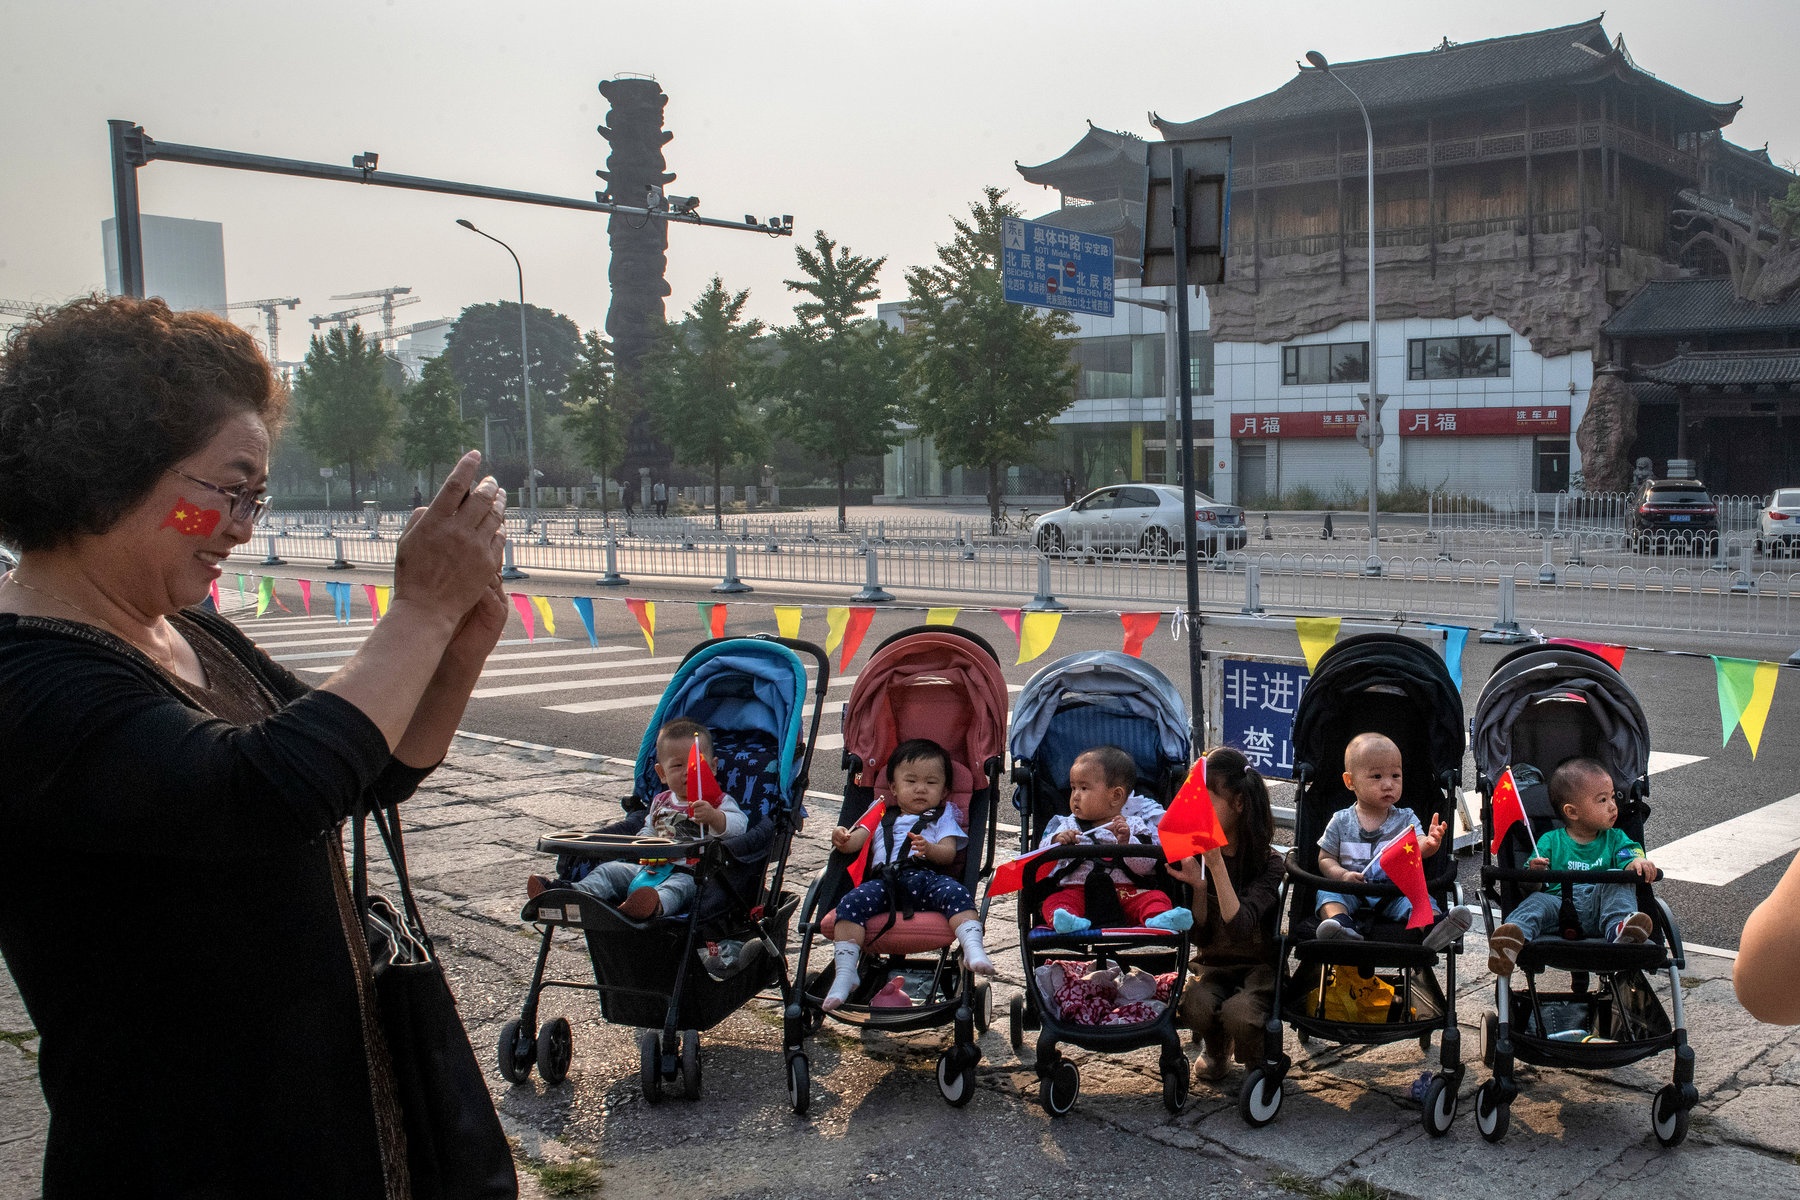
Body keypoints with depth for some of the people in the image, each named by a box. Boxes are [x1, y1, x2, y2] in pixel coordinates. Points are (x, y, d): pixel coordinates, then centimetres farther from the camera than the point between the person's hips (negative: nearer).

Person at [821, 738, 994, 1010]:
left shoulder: (943, 817, 26)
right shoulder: (882, 816, 32)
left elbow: (949, 853, 9)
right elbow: (856, 841, 18)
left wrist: (929, 850, -17)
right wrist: (842, 839, -9)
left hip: (926, 878, -1)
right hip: (884, 881, 1)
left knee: (955, 892, -33)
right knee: (852, 903, -28)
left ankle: (973, 949, -48)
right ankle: (844, 975, -29)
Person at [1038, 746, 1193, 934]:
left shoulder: (1134, 825, 10)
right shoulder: (1066, 825, 18)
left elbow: (1146, 866, 0)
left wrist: (1127, 842, -17)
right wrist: (1056, 842, -12)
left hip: (1125, 890, 0)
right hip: (1076, 889, 0)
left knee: (1156, 897, -24)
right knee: (1054, 900, -27)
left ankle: (1159, 917, -50)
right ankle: (1069, 919, -54)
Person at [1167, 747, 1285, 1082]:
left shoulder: (1268, 862, -14)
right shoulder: (1195, 855, -5)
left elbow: (1240, 928, -29)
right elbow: (1200, 936, -6)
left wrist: (1217, 865, -35)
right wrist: (1198, 885, -24)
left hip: (1258, 964, -3)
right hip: (1212, 964, 3)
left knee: (1237, 1013, -33)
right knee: (1195, 1007, -30)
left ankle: (1258, 1063, 4)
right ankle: (1215, 1051, 8)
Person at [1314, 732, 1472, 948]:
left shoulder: (1405, 819, 9)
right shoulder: (1341, 822, 7)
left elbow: (1417, 849, -9)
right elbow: (1325, 859, 9)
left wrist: (1429, 844, -34)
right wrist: (1342, 875, -14)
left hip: (1395, 894, 0)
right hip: (1350, 892, 0)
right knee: (1327, 893, -27)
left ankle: (1432, 926, -54)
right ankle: (1340, 921, -54)